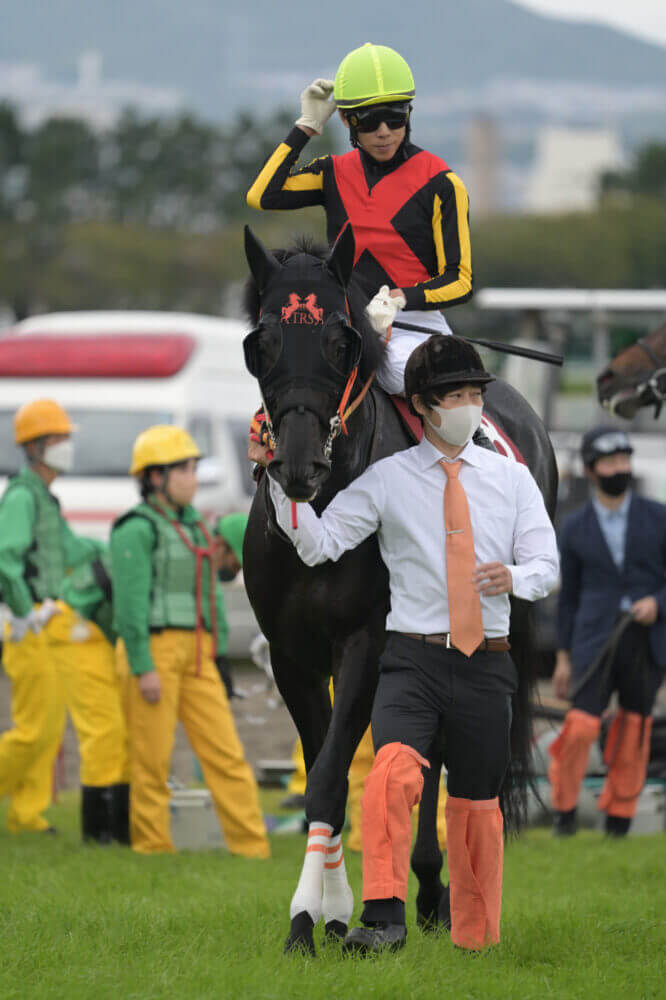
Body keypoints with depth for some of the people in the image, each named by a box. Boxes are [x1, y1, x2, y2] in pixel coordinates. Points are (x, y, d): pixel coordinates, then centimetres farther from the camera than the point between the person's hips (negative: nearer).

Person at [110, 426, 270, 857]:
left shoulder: (193, 527, 18)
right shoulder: (137, 529, -7)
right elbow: (130, 602, -14)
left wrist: (220, 659, 18)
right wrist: (143, 668, -19)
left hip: (195, 656, 7)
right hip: (154, 653, -7)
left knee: (226, 753, 0)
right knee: (153, 757, -2)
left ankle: (253, 847, -2)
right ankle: (152, 846, 6)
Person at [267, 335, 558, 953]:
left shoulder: (511, 479, 11)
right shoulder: (387, 479, 4)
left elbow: (546, 565, 6)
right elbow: (318, 545, -1)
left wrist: (514, 577, -17)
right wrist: (283, 481, -15)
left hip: (486, 666, 3)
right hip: (413, 659, -2)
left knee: (478, 806, 10)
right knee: (394, 768, -29)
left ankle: (475, 943, 26)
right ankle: (384, 918, -32)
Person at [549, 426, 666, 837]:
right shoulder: (575, 529, 8)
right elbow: (569, 595, 13)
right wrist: (564, 657, 12)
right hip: (596, 639, -1)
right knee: (581, 726, -13)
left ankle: (619, 818, 16)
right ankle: (565, 809, 5)